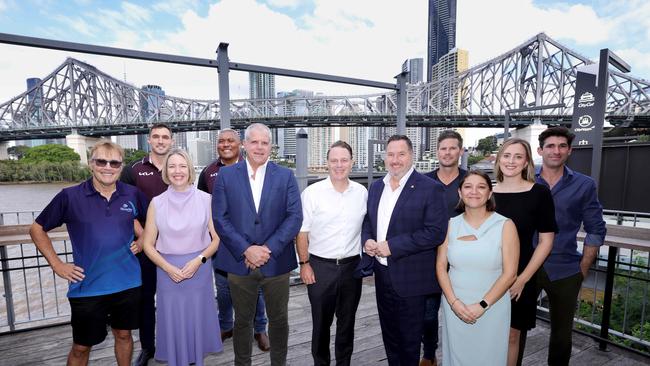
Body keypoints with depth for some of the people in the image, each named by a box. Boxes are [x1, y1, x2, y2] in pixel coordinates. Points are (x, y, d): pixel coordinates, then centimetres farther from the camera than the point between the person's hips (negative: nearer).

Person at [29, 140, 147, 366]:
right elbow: (37, 229, 3)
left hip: (127, 284, 2)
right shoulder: (70, 196, -8)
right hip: (87, 287, -1)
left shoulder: (132, 195, -3)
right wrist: (57, 264, -3)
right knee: (81, 347, 16)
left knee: (123, 334, 20)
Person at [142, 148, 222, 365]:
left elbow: (217, 238, -1)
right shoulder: (157, 203, -2)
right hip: (167, 272, 1)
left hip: (199, 271, 0)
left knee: (197, 320, 13)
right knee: (173, 322, 13)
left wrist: (198, 260, -14)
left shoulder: (205, 199, -5)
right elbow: (148, 245, 2)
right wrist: (169, 268, -10)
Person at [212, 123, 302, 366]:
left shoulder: (286, 176, -1)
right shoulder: (226, 175, 0)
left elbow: (295, 217, -7)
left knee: (279, 320, 16)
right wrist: (246, 250, -14)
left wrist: (268, 249, -15)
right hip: (239, 262, 0)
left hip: (276, 262, 0)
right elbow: (219, 218, -5)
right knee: (242, 320, 18)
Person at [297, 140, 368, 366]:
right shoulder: (312, 192, -9)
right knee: (321, 321, 15)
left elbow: (366, 227, 10)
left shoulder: (362, 192, 0)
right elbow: (302, 231, -5)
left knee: (347, 321, 19)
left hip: (352, 265, 3)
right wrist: (304, 264, -7)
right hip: (320, 266, -2)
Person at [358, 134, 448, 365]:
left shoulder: (430, 188, -13)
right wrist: (367, 240, -7)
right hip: (382, 274, 6)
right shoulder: (376, 187, 7)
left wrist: (392, 246, -21)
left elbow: (436, 232, -19)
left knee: (409, 340, 15)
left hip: (410, 279, -5)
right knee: (389, 337, 23)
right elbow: (367, 221, 14)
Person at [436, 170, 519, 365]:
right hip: (454, 307, 2)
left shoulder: (505, 225, -6)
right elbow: (440, 266, 0)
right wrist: (454, 302, -10)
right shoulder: (450, 225, -1)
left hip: (491, 307, -2)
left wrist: (482, 305, -13)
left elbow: (509, 274, -9)